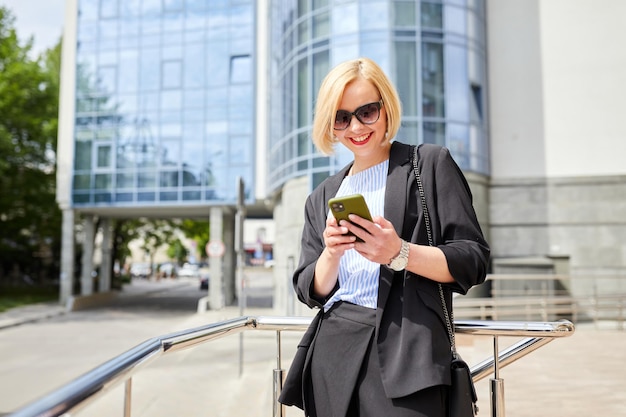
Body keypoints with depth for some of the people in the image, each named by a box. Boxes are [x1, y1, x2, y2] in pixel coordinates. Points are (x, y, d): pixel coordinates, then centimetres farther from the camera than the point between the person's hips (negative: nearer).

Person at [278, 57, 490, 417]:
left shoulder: (431, 164, 4)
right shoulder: (321, 198, 17)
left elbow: (474, 262, -3)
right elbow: (312, 292, 12)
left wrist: (399, 254, -18)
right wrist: (332, 253, -8)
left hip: (404, 351, -4)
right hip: (331, 351, 4)